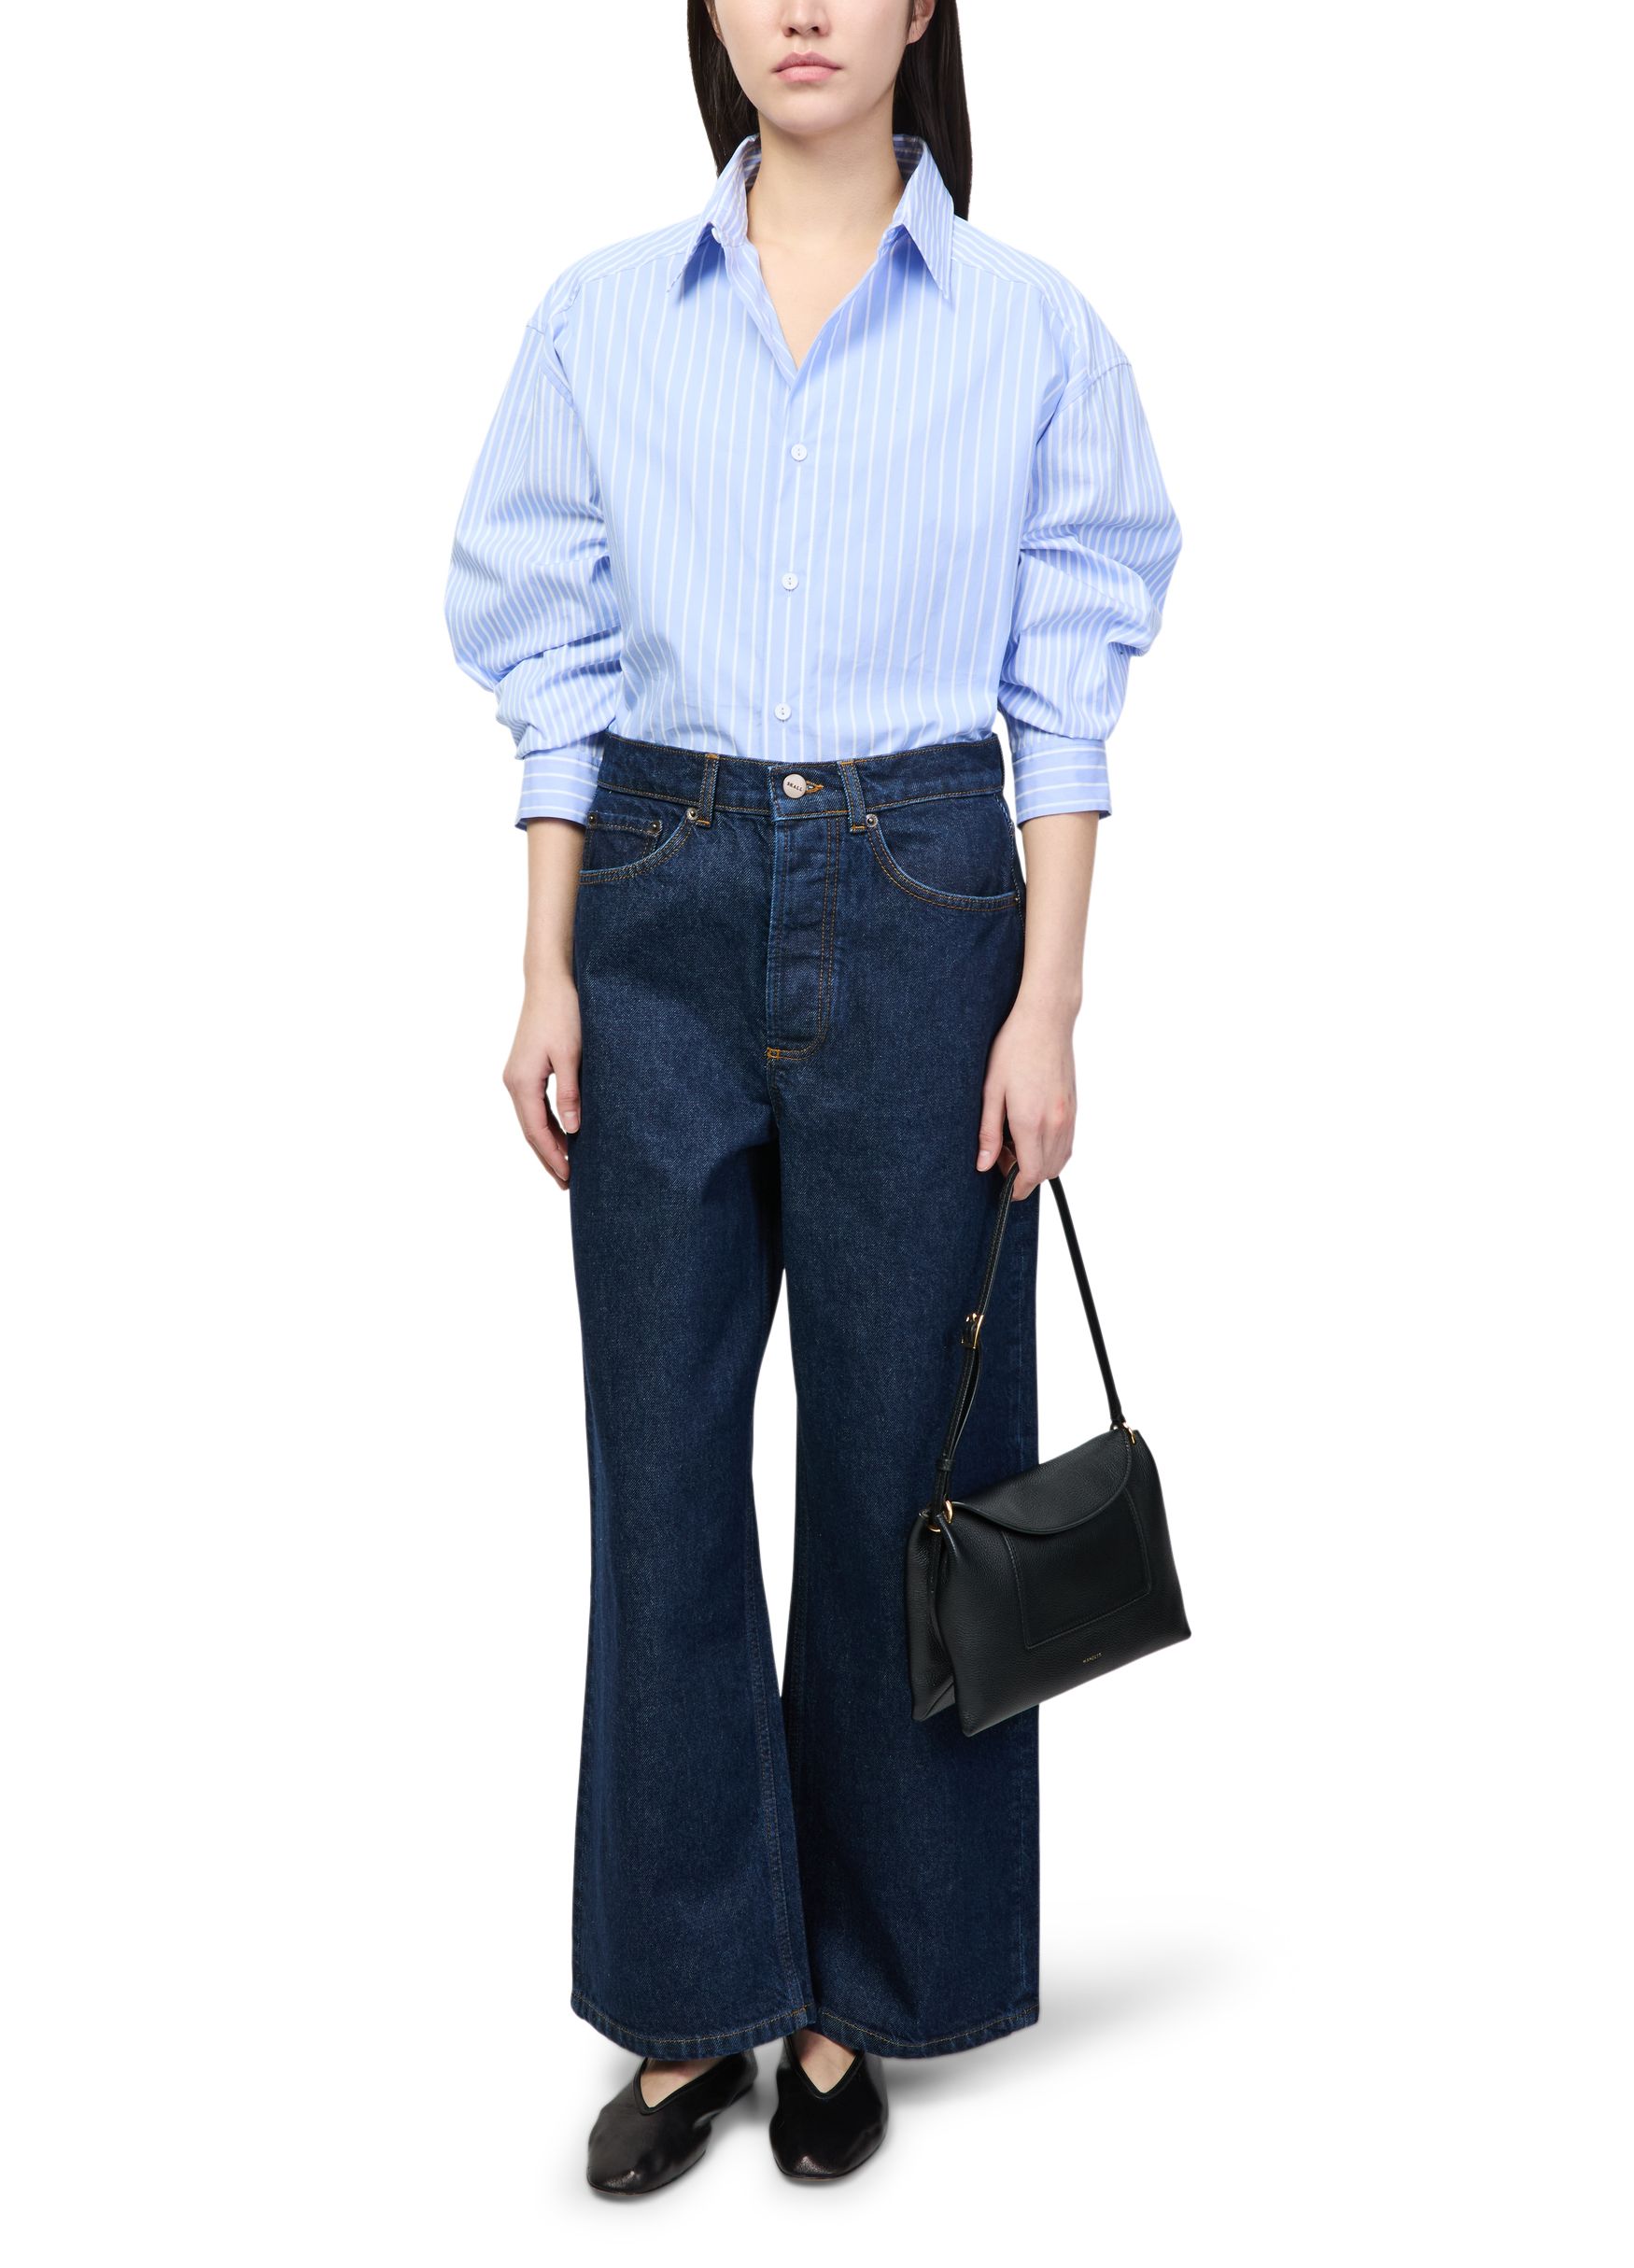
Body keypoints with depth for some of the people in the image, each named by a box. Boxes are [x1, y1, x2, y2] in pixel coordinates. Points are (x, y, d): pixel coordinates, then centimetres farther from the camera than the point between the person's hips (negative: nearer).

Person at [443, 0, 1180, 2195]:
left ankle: (859, 1991, 23)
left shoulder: (1030, 327, 2)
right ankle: (692, 1995, 21)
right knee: (663, 1456, 5)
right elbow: (556, 662, 7)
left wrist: (1048, 1007, -6)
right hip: (663, 905, 2)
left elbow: (1069, 693, 1)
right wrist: (549, 977, 1)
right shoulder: (604, 318, 6)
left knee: (899, 1455, 5)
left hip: (920, 904, -1)